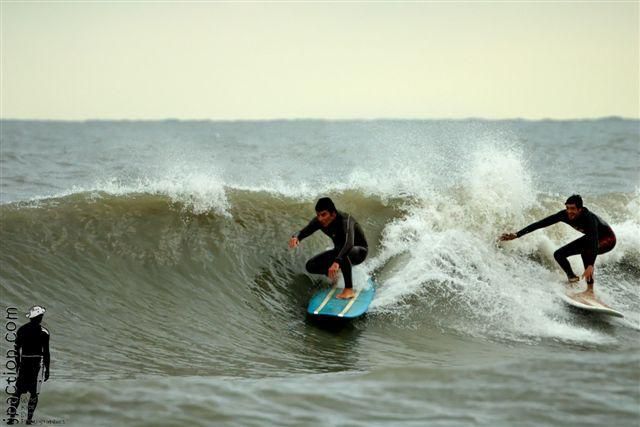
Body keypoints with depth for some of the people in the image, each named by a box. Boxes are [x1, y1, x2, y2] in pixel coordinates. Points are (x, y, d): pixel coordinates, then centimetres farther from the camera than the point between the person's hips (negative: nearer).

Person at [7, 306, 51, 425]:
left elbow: (17, 349, 9)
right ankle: (29, 418, 4)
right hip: (37, 363, -4)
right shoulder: (43, 332, -8)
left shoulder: (21, 329, 6)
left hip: (24, 362, 4)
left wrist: (18, 365, 19)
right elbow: (46, 352, -9)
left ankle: (11, 416, 1)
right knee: (34, 392, 4)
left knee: (18, 391, 9)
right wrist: (47, 369, -2)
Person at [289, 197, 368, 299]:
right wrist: (295, 237, -42)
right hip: (339, 249, 7)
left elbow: (349, 243, -51)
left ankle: (349, 290, -32)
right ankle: (334, 273, 20)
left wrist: (336, 262, -66)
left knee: (343, 254, -42)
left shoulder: (345, 220, -35)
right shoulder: (319, 221, -16)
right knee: (311, 266, -7)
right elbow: (303, 232, -15)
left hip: (359, 250, -7)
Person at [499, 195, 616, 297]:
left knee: (586, 251, -38)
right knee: (558, 254, -3)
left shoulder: (589, 218, -39)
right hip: (591, 237, 7)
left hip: (608, 239, -7)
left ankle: (590, 290, -33)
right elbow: (540, 224, -19)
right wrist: (517, 235, -24)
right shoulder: (564, 215, -22)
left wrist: (591, 266, -63)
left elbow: (595, 243, -50)